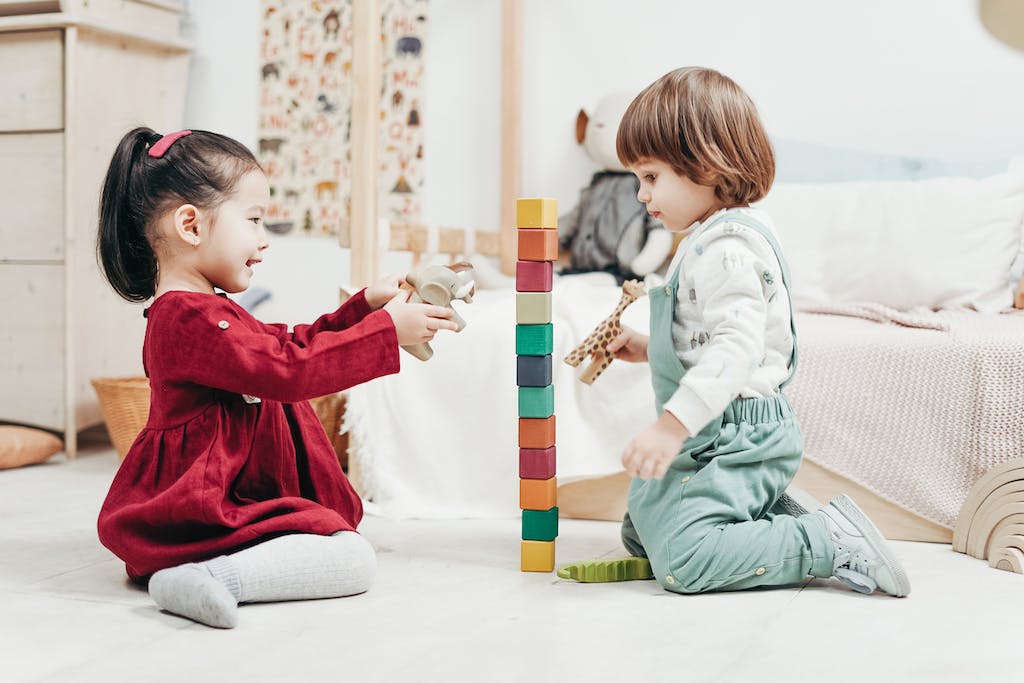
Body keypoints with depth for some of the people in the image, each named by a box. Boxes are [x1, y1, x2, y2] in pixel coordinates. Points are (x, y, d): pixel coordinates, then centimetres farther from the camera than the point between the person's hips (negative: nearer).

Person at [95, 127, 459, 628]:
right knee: (354, 560, -20)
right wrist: (387, 331, -19)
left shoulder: (199, 312, 19)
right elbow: (290, 369, -25)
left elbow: (291, 343, 25)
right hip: (201, 511, -11)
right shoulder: (191, 318, -19)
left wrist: (366, 306, 15)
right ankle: (212, 577, -32)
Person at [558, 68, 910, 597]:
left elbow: (737, 346, -31)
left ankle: (830, 542, -12)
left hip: (737, 437, -11)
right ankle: (779, 519, 14)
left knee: (680, 560, -22)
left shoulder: (726, 247, -20)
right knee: (640, 533, 20)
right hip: (712, 438, 11)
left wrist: (673, 423, -35)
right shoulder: (709, 240, 15)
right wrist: (648, 347, 17)